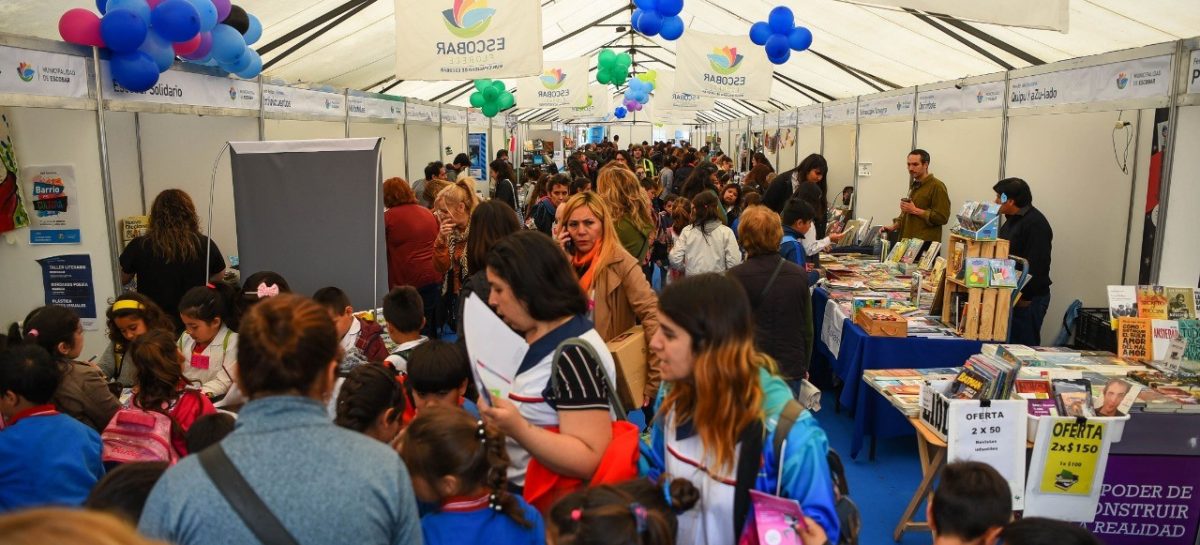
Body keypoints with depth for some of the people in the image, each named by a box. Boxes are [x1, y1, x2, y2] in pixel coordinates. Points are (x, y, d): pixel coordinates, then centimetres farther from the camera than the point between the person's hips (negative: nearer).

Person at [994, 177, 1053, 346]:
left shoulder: (1035, 223, -18)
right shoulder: (1012, 219, 14)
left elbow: (1036, 265, -23)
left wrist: (1025, 297, -22)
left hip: (1028, 299, -10)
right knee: (1010, 344, 14)